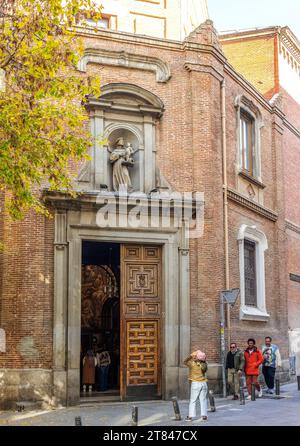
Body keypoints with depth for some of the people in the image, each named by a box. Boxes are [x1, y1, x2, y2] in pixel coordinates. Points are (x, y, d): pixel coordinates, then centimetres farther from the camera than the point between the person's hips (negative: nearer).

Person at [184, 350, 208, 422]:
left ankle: (190, 416, 2)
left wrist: (190, 356, 5)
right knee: (203, 400, 7)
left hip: (195, 383, -3)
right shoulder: (204, 365, 1)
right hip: (204, 383, 3)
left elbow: (185, 362, 7)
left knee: (193, 400, 3)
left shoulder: (192, 363, -9)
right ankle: (204, 415, 3)